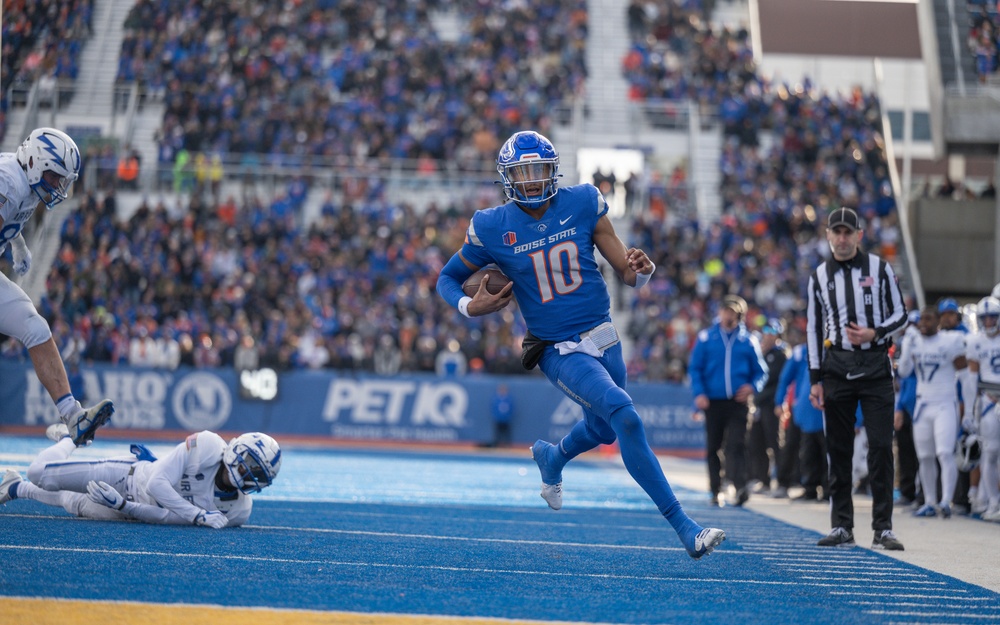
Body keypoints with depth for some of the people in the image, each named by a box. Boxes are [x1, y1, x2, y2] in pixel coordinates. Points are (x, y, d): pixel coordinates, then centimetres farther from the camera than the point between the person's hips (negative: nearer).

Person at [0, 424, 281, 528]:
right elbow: (157, 483, -31)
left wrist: (124, 505, -32)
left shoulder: (237, 511, -25)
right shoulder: (207, 446, -33)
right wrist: (198, 515, -40)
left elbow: (166, 516, -22)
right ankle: (69, 439, 37)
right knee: (40, 473, -1)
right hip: (129, 474, -2)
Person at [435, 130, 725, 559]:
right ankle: (682, 525, -21)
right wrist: (471, 307, -14)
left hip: (604, 339, 5)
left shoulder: (583, 203, -4)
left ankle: (552, 457, 60)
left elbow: (627, 273, -2)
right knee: (625, 417, -25)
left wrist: (640, 268, -25)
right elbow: (448, 279, 6)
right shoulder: (492, 228, -9)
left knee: (602, 429, 24)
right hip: (560, 351, -4)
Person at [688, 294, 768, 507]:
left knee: (737, 445, -13)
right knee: (713, 447, 6)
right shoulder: (706, 338, 6)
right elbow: (694, 368, 6)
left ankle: (741, 487, -23)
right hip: (713, 402, 1)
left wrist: (752, 386, -9)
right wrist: (699, 393, -7)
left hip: (738, 402, -1)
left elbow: (761, 371, 11)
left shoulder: (749, 341, 7)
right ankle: (716, 490, 13)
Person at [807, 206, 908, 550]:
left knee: (881, 445, -7)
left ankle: (883, 528, -3)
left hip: (875, 366, -2)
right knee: (838, 448, 2)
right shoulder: (819, 276, 8)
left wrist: (874, 333, -14)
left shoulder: (880, 269, 4)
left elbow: (900, 314, 6)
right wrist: (815, 379, 5)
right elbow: (813, 328, 11)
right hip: (837, 367, 2)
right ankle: (842, 527, 9)